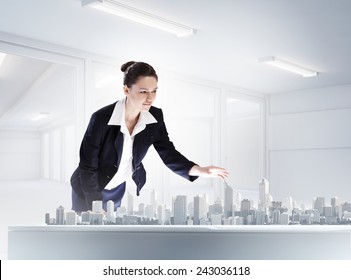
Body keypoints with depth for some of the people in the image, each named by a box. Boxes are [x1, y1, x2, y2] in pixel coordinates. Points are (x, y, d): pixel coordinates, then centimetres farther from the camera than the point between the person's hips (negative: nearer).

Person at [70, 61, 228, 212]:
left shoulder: (155, 117, -14)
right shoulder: (102, 118, -28)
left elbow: (168, 153, -10)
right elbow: (87, 166, -22)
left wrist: (199, 170, -28)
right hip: (91, 190, -3)